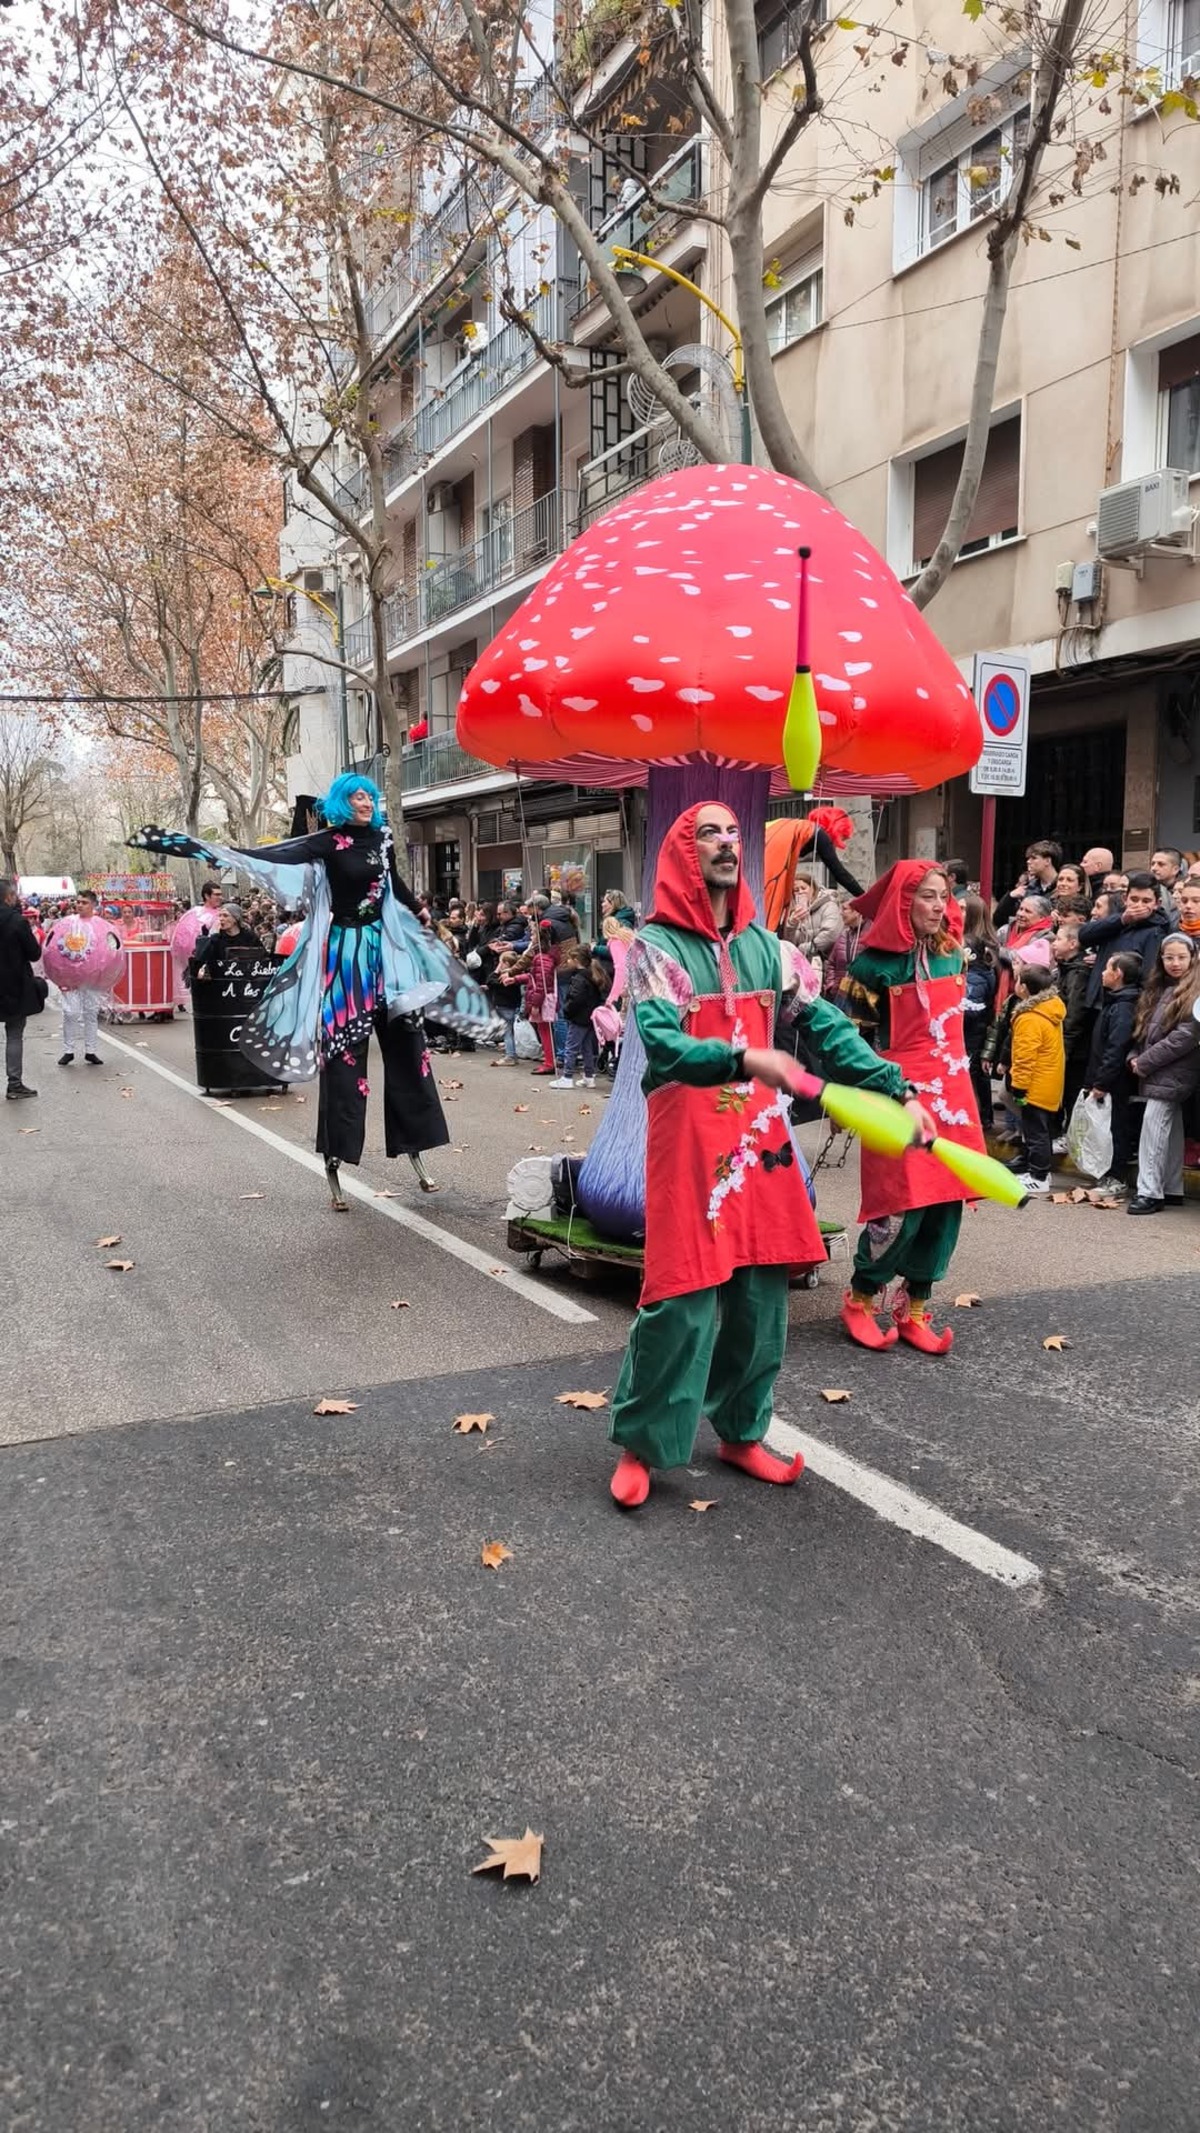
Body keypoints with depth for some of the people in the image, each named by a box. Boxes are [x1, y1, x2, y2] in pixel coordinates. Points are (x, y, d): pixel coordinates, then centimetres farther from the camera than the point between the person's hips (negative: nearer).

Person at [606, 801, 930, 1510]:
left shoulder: (764, 943, 9)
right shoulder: (657, 944, -7)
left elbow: (825, 1023, 5)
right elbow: (662, 1045, -21)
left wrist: (898, 1090, -4)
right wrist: (745, 1059, -38)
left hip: (762, 1136, 5)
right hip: (688, 1142, -5)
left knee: (761, 1297, 10)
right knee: (682, 1298, -4)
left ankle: (741, 1432, 27)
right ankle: (640, 1444, 14)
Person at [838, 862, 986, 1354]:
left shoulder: (952, 954, 10)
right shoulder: (876, 963, -7)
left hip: (952, 1094, 6)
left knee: (946, 1204, 5)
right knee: (903, 1208, -10)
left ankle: (914, 1309, 17)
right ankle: (859, 1299, 11)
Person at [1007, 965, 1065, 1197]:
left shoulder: (1029, 1019, -22)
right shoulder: (1051, 1010, 7)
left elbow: (1025, 1058, -24)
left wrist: (1019, 1087, -18)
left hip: (1036, 1087, -10)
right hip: (1050, 1086, 10)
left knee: (1035, 1132, -3)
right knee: (1042, 1130, 17)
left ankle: (1038, 1179, 2)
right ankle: (1040, 1171, 26)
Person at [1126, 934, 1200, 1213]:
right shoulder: (1159, 989, 15)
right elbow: (1144, 1028, 18)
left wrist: (1146, 1062, -15)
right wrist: (1135, 1057, 1)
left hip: (1173, 1073, -8)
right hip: (1157, 1073, 8)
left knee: (1153, 1126, -13)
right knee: (1171, 1129, 11)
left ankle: (1150, 1192, -12)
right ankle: (1172, 1190, 16)